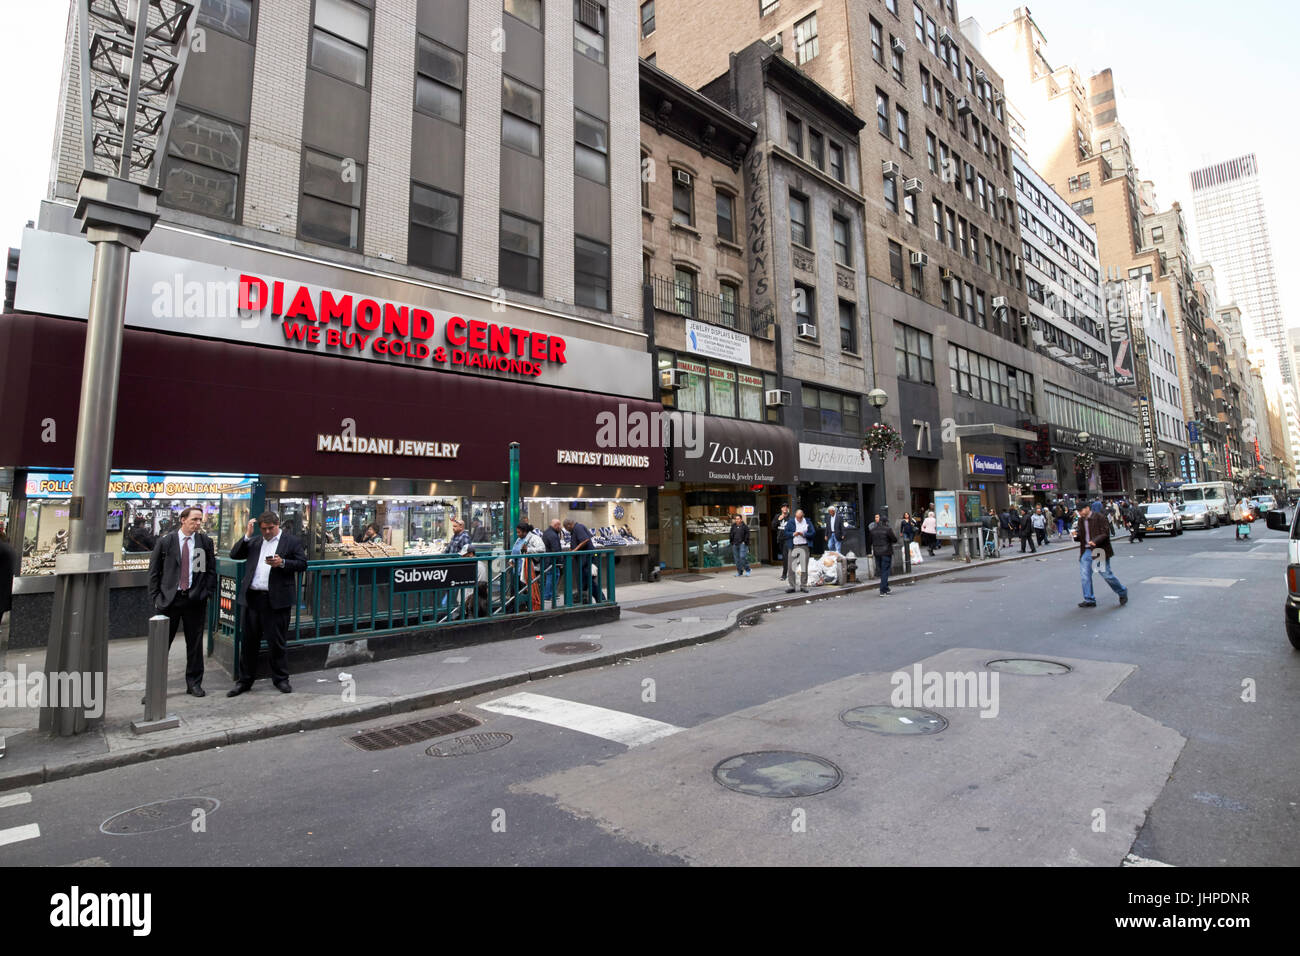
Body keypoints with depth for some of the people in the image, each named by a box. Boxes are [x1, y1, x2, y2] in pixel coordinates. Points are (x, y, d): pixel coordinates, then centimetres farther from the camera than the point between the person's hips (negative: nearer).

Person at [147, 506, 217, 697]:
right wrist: (156, 597, -3)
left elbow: (211, 570, 7)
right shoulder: (164, 542, 2)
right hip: (169, 599, -1)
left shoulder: (205, 542, 5)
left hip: (195, 600, 1)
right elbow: (154, 572, 4)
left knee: (195, 643, 8)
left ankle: (194, 683, 19)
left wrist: (207, 593, -3)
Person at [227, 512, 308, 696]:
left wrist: (282, 563, -19)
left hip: (276, 600, -4)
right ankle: (245, 680, 23)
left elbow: (302, 564, -3)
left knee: (277, 641, 3)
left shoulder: (291, 541, 2)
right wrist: (247, 535, 1)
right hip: (253, 598, 4)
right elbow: (234, 554, 9)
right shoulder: (254, 543, 16)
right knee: (249, 641, 11)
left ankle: (280, 679, 16)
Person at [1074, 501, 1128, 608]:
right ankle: (1089, 600, 9)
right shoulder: (1081, 520, 10)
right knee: (1084, 575, 1)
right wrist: (1076, 535, -5)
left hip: (1099, 550, -6)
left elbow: (1105, 533, -14)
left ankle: (1122, 593, 27)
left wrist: (1095, 541, -29)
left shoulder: (1100, 518, -9)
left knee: (1106, 574, 1)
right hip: (1086, 551, 6)